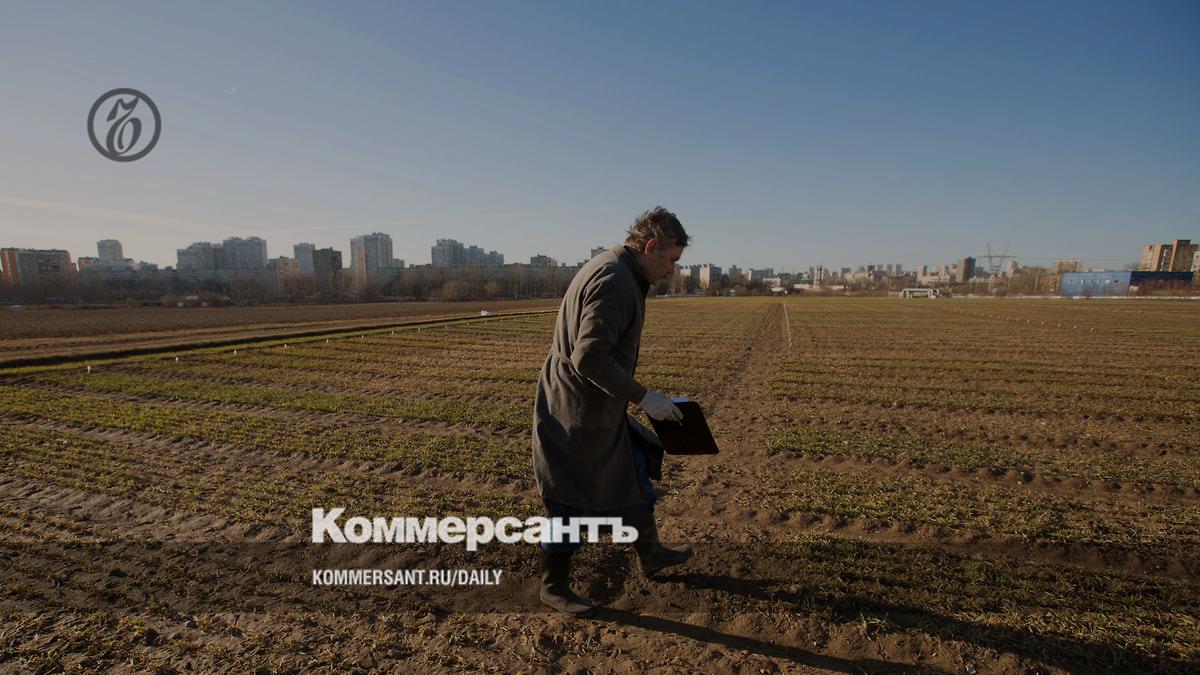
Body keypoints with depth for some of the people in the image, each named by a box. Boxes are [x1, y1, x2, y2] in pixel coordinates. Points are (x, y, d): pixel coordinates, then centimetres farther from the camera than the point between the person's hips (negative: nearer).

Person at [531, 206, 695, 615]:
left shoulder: (613, 269, 10)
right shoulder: (614, 281, -23)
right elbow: (590, 358, -30)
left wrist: (632, 395, 19)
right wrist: (642, 397, -22)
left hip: (599, 408, 11)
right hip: (577, 414, -11)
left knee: (633, 474, 23)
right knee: (569, 500, 6)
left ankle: (650, 554, 43)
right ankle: (553, 586, 27)